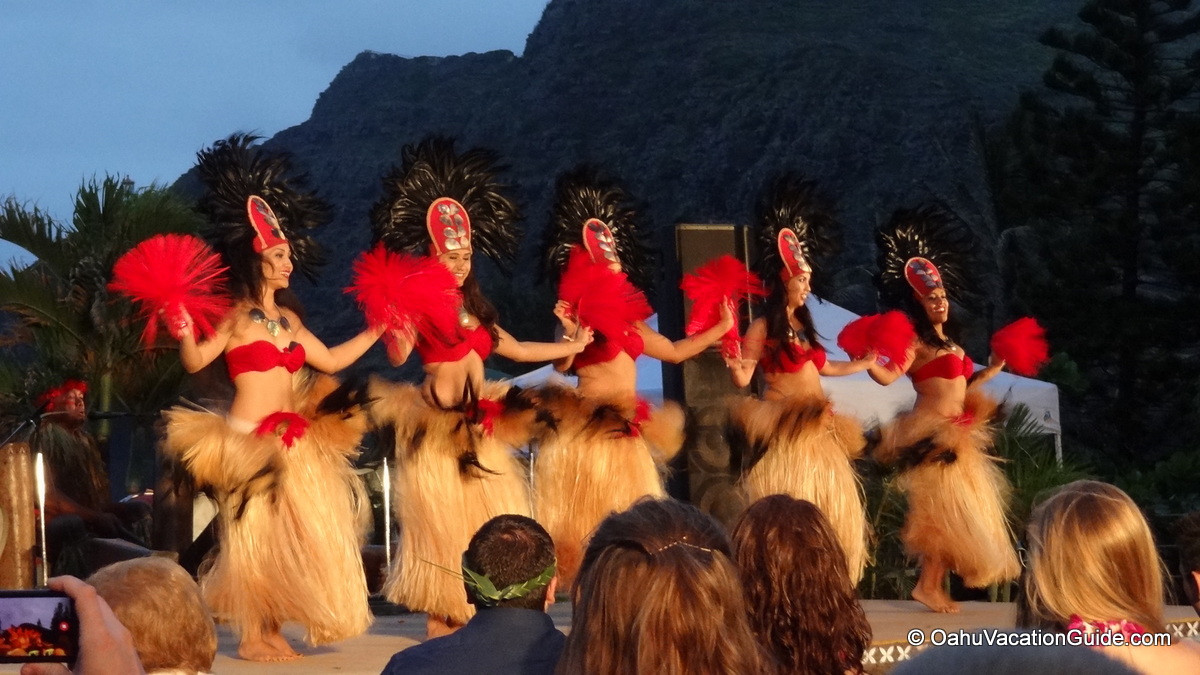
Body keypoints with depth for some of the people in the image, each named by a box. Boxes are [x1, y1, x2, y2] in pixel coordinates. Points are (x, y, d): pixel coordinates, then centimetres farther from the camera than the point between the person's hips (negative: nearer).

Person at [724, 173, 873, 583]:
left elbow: (821, 367, 28)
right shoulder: (763, 327, -4)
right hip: (782, 426, -8)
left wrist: (866, 363, 38)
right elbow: (743, 379, -10)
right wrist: (735, 367, -32)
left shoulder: (803, 326, 17)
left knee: (820, 508, 7)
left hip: (816, 427, 8)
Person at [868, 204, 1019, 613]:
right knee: (945, 507, -9)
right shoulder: (916, 342, -12)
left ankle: (936, 585, 16)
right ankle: (928, 586, -4)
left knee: (954, 510, 11)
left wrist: (991, 371, 21)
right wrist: (866, 361, -42)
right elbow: (889, 376, -26)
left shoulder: (948, 342, 16)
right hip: (933, 431, -9)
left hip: (957, 433, 9)